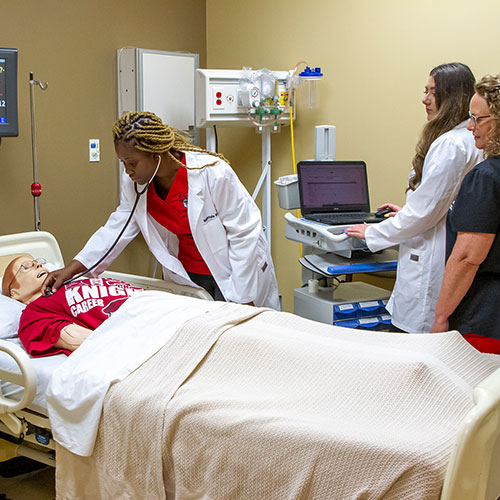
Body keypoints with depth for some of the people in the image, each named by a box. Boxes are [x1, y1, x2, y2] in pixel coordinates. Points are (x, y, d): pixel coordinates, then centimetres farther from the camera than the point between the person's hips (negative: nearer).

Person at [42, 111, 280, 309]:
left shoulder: (213, 174, -25)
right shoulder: (134, 182, -8)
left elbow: (244, 234, -19)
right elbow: (117, 227, 1)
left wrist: (242, 299, -17)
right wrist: (72, 268, -10)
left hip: (232, 273, -5)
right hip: (186, 278, 5)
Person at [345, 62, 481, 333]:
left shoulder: (450, 145, -19)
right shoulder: (469, 141, 13)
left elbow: (426, 210, -18)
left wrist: (373, 233, -8)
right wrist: (407, 212, 26)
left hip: (431, 261, -10)